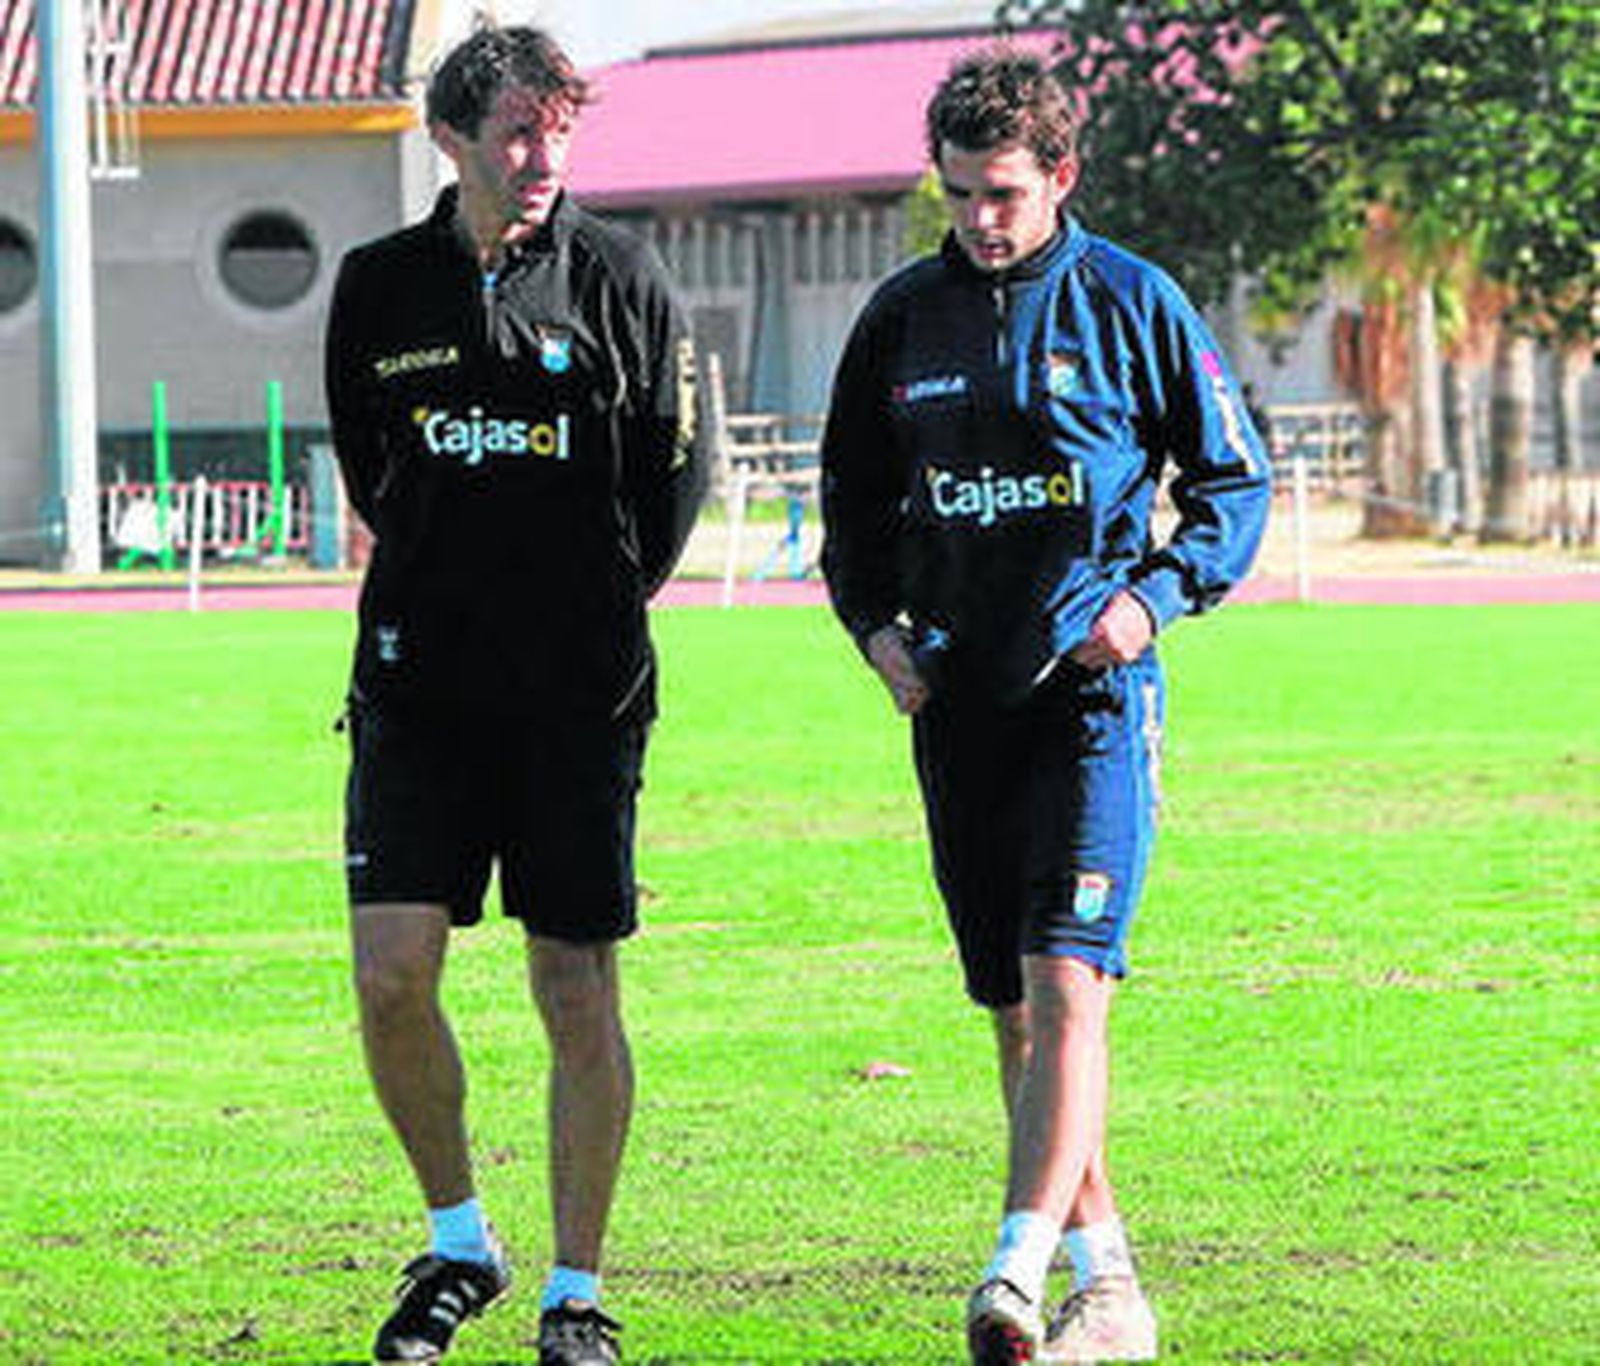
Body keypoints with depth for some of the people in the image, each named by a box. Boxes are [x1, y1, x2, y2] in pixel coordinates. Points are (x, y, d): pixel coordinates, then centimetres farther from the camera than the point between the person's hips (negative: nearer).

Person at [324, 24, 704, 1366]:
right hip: (419, 685, 2)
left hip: (581, 696, -2)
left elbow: (679, 464, 6)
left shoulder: (618, 277, -2)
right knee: (393, 975, -6)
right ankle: (458, 1242, 14)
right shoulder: (380, 286, 4)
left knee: (579, 994, 1)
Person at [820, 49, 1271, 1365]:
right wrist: (877, 624, 4)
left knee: (1065, 984, -17)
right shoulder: (903, 316, 8)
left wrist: (1155, 595, -9)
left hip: (1092, 689, -4)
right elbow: (853, 496, 20)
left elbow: (1235, 481, 6)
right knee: (1014, 1010, 7)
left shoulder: (1133, 303, -1)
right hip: (956, 700, 5)